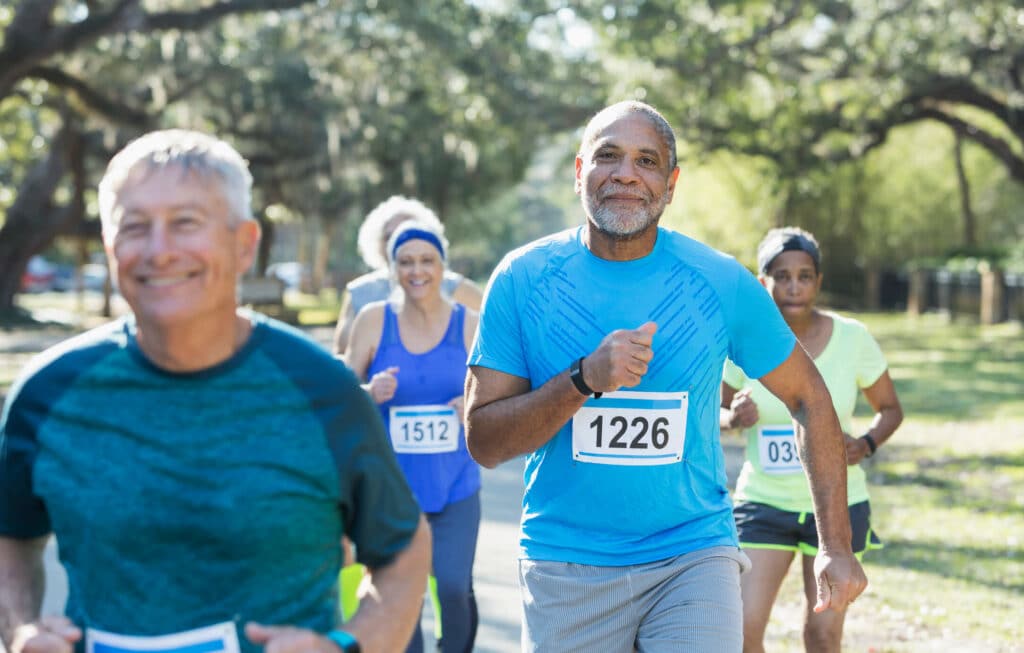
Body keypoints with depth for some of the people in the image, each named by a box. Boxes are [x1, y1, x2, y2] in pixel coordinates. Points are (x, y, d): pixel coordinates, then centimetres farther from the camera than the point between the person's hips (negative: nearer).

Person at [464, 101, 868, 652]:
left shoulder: (722, 283, -4)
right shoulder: (522, 280, -4)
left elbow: (808, 398, 8)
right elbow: (482, 442, -7)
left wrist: (837, 547, 4)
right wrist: (585, 379, -22)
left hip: (693, 558, 0)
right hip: (565, 564, 1)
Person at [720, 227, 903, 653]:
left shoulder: (852, 338, -9)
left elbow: (890, 409, 4)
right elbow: (718, 408, 7)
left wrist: (866, 445, -16)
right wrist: (732, 417, -17)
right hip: (763, 502, 0)